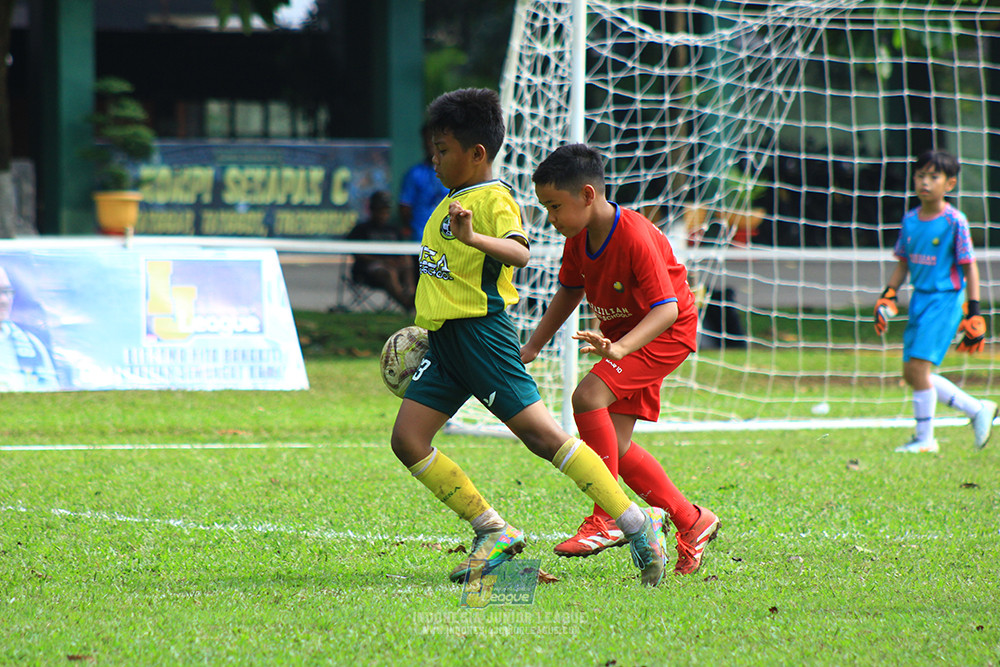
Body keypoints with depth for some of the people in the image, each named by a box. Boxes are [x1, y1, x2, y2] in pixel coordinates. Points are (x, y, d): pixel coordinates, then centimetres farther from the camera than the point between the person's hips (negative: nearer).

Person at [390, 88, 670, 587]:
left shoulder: (493, 199, -10)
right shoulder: (453, 200, 18)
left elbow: (519, 252, -29)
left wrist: (473, 237, -46)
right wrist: (426, 325, 34)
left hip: (482, 332, -9)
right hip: (444, 340, 9)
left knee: (540, 434, -13)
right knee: (407, 439, -1)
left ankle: (636, 523, -8)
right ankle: (494, 533, 4)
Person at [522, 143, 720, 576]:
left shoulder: (636, 239, -29)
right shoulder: (578, 237, -4)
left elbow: (665, 309, -33)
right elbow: (569, 292, 14)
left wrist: (619, 347, -48)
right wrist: (533, 346, 9)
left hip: (666, 333, -9)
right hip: (621, 335, 9)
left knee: (588, 397, -27)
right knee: (616, 448, 2)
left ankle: (607, 519, -22)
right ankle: (692, 523, 17)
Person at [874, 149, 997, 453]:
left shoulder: (954, 222, -10)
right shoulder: (910, 220, 7)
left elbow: (969, 268, -7)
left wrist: (974, 314, -10)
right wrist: (888, 297, 8)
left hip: (945, 299, -7)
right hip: (919, 298, 7)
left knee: (919, 366, -15)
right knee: (911, 374, 7)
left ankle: (924, 439, -2)